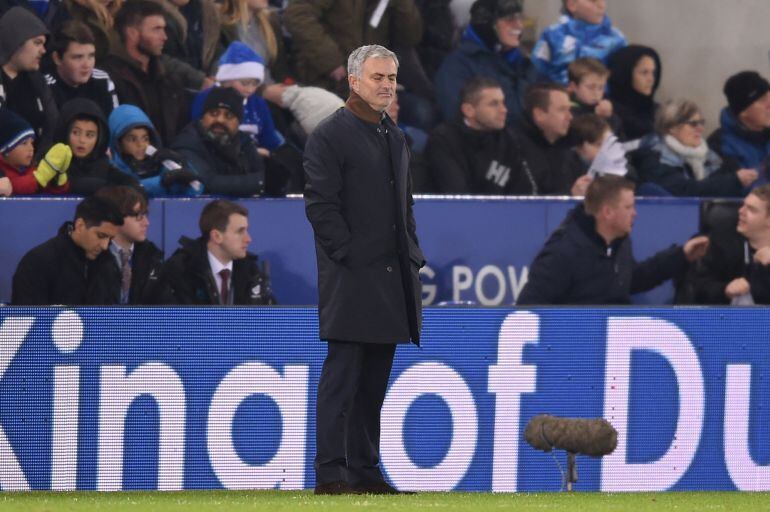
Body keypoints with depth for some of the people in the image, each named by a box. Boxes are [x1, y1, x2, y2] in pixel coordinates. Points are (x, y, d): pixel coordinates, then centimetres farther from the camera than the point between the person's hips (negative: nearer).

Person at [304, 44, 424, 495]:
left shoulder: (395, 137, 18)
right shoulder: (330, 136, -6)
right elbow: (321, 205, -11)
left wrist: (412, 255, 13)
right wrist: (350, 256, -16)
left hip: (392, 278, 8)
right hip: (352, 280, -8)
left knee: (375, 382, 9)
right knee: (342, 377, -8)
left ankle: (365, 470, 13)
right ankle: (330, 473, -8)